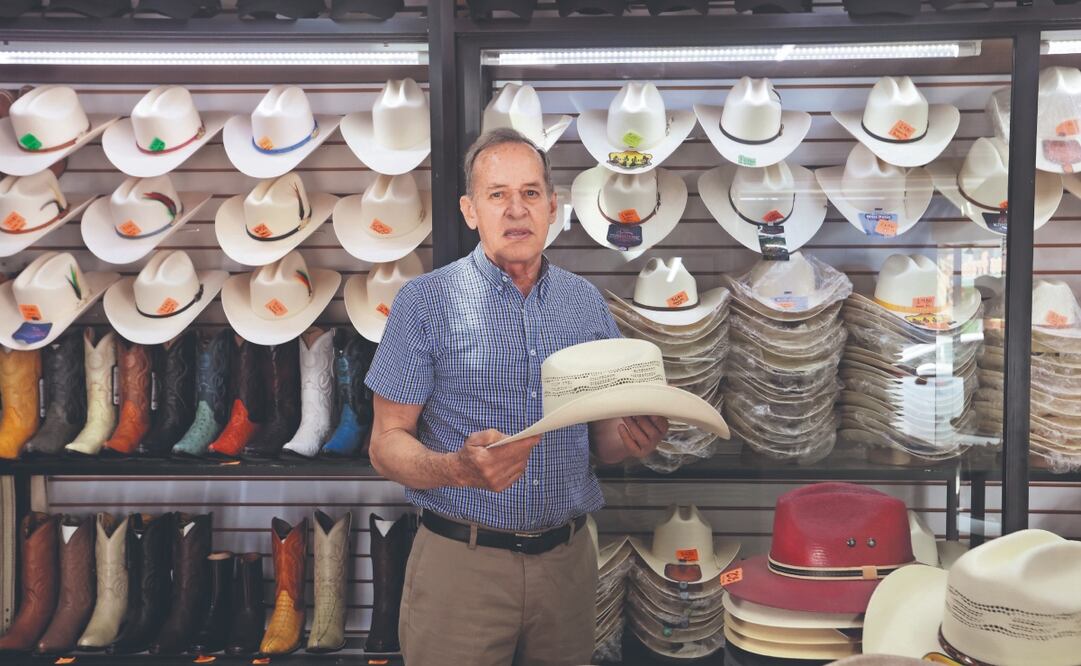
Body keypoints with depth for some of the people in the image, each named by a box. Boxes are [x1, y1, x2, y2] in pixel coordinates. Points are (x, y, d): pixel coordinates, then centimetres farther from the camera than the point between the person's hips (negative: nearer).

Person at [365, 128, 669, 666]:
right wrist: (459, 469, -26)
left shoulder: (587, 303, 6)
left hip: (568, 560, 4)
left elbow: (600, 438, 12)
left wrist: (630, 438, -11)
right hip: (462, 561, -3)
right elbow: (387, 444, -7)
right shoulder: (426, 301, -5)